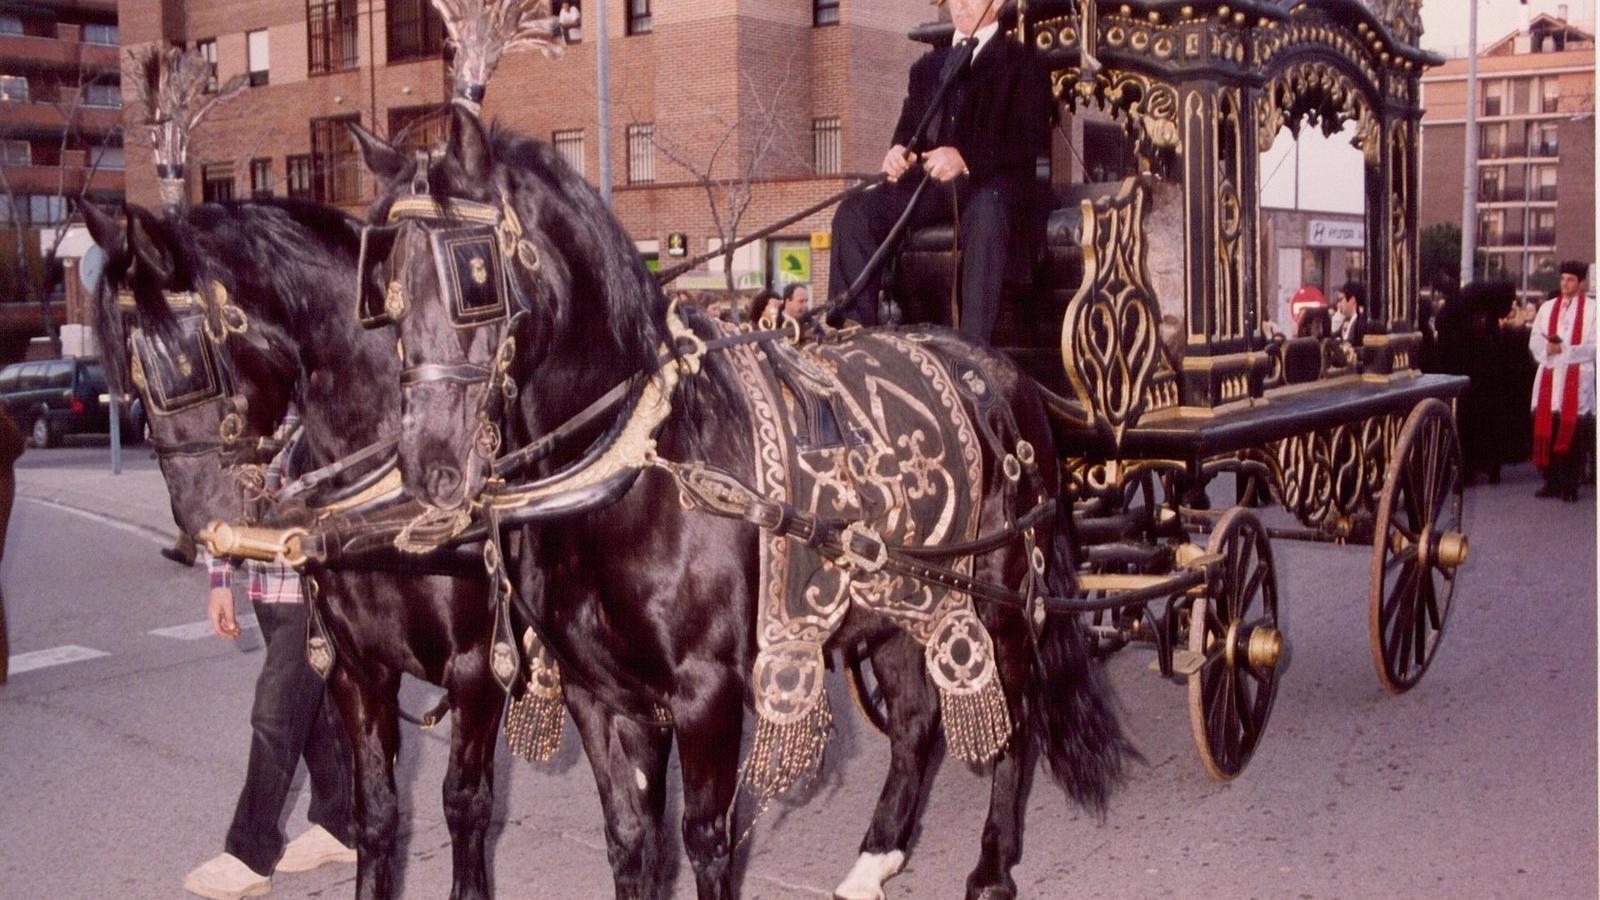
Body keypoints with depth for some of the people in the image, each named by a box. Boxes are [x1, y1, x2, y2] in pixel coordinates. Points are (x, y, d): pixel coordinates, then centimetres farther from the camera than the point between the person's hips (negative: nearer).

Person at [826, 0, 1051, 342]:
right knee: (854, 211, -19)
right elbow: (908, 127, 22)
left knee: (984, 215, -39)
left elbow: (1033, 136, -4)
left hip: (991, 179, -5)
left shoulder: (1022, 60, 9)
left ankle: (972, 344, -42)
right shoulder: (927, 66, 27)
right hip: (929, 180, 5)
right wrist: (898, 150, -5)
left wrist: (965, 158, -20)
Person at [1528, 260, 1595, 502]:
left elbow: (1592, 346, -6)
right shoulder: (1547, 308, 14)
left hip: (1577, 380, -4)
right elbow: (1534, 341, 10)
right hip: (1549, 377, 4)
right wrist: (1547, 349, -11)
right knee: (1547, 431, 3)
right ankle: (1552, 482, 12)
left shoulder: (1592, 309, 1)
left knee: (1573, 434, -3)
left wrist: (1564, 350, -17)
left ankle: (1570, 485, 2)